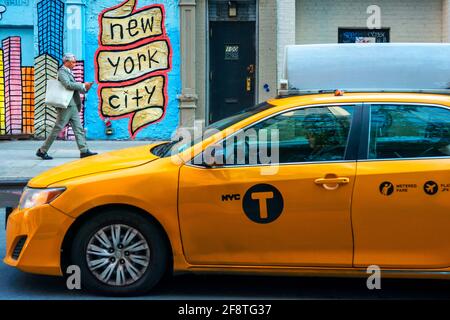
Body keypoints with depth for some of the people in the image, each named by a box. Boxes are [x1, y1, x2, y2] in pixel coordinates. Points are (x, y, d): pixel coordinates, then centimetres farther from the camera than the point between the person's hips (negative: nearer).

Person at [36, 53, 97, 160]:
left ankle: (84, 151, 6)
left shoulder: (68, 72, 19)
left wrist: (85, 88, 4)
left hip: (73, 106, 9)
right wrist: (83, 85, -18)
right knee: (58, 128, -5)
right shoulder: (62, 72, -10)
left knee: (78, 129, 6)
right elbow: (68, 84, -26)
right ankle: (42, 151, 3)